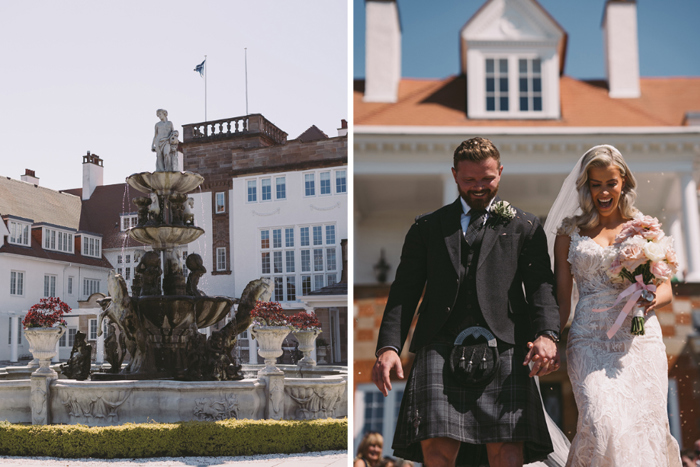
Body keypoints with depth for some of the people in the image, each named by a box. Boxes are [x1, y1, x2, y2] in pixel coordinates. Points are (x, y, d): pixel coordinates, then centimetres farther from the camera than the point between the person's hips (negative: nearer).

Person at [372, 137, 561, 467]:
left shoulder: (524, 226, 19)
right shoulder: (427, 228, 20)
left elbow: (541, 285, 7)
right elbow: (404, 291, 13)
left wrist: (546, 335, -13)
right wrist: (389, 346, -3)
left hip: (504, 349, 0)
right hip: (441, 348, 1)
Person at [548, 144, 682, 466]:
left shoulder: (645, 227, 12)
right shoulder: (570, 231, 10)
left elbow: (666, 288, 10)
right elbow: (561, 297, 9)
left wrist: (651, 300, -13)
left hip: (639, 340, 1)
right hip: (590, 340, -1)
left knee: (644, 428, -4)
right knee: (602, 425, -20)